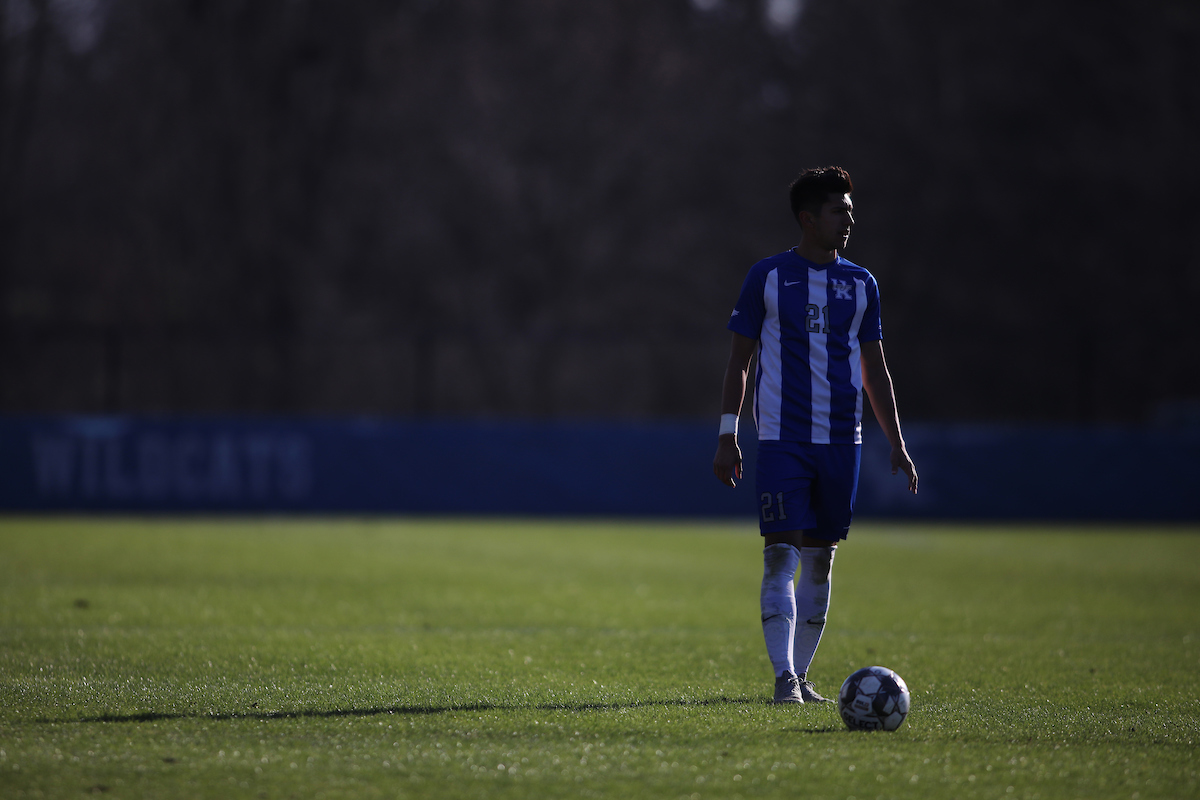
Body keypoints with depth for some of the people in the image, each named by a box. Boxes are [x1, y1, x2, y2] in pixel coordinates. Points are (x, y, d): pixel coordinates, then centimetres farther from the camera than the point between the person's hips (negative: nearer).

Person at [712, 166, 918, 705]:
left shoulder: (860, 284, 11)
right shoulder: (767, 277, 1)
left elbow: (874, 369, 15)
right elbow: (739, 360, 4)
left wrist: (896, 442, 10)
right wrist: (727, 435, -3)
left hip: (841, 440, 4)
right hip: (781, 438, -4)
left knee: (820, 560, 7)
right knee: (781, 557, -12)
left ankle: (802, 675, 15)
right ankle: (784, 677, -14)